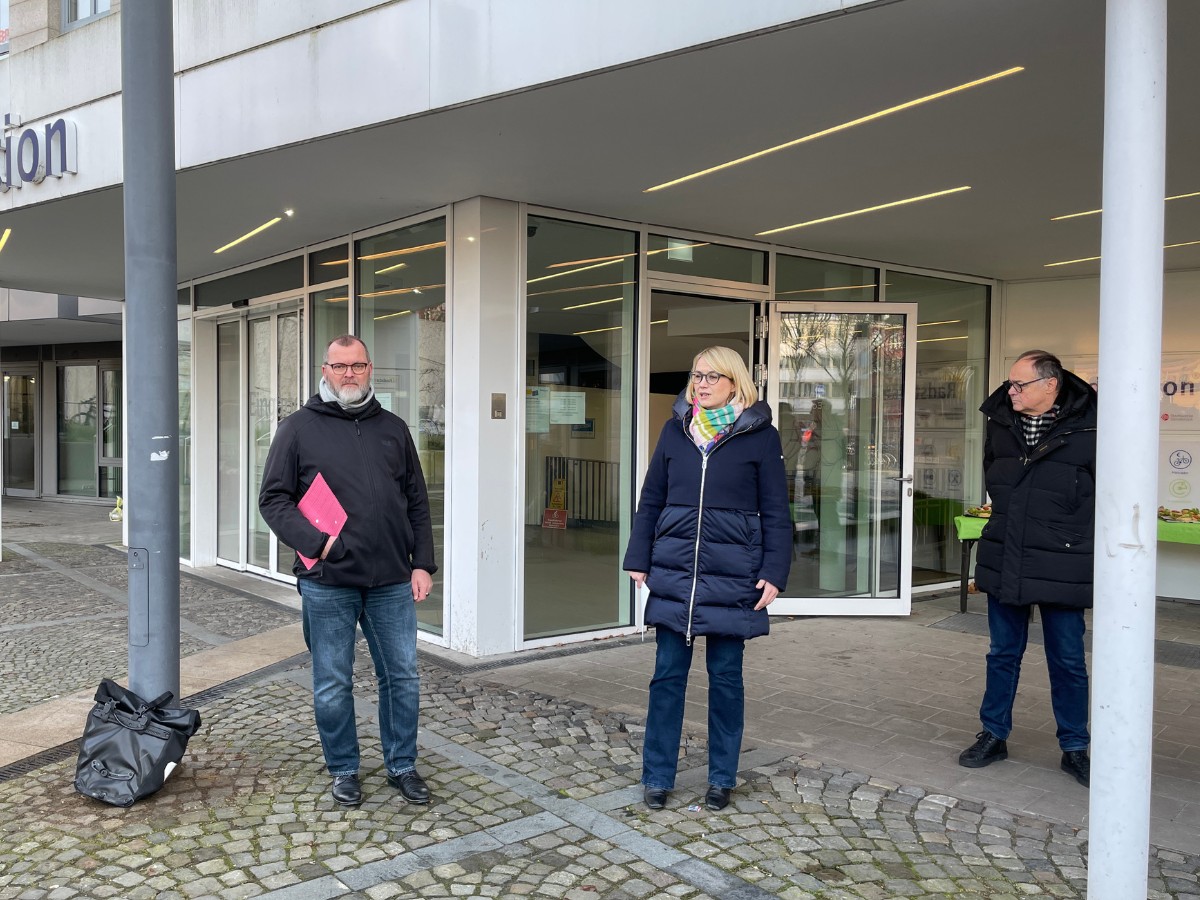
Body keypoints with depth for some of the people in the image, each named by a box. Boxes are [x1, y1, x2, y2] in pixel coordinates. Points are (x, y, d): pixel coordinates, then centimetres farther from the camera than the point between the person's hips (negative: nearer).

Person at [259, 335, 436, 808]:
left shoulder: (393, 428, 10)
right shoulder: (299, 427, 1)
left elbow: (417, 503, 12)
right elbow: (273, 499, -2)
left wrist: (421, 564, 4)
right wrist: (314, 542, -15)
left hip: (391, 581, 3)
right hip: (327, 583, -2)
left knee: (402, 678, 9)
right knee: (332, 686, 8)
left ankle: (402, 765, 26)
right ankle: (343, 770, 27)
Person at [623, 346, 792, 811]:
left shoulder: (760, 435, -1)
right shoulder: (675, 430, 7)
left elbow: (776, 512, 0)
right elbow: (650, 500, 10)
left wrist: (773, 572, -7)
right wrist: (638, 559, 5)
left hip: (732, 577, -2)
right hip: (673, 573, 2)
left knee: (725, 677, 9)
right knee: (667, 676, 7)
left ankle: (722, 778, 24)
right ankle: (657, 777, 19)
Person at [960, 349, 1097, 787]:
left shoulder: (1087, 430, -12)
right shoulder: (1000, 423, 3)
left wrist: (1070, 535, 0)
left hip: (1062, 568, -4)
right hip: (1004, 565, 4)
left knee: (1068, 661, 10)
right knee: (1003, 654, 15)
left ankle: (1074, 748, 26)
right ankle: (994, 734, 29)